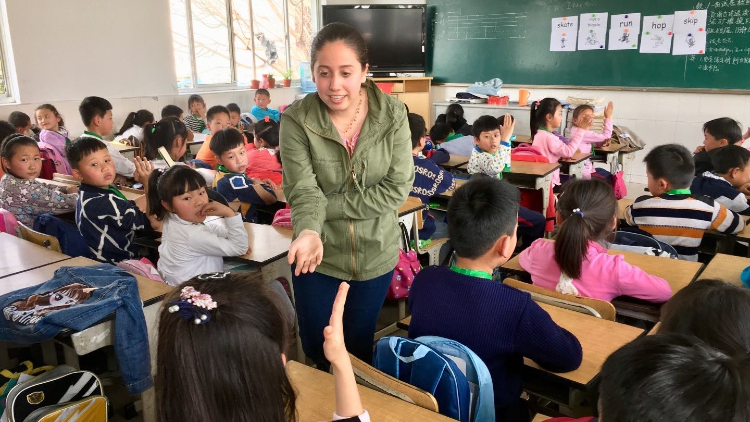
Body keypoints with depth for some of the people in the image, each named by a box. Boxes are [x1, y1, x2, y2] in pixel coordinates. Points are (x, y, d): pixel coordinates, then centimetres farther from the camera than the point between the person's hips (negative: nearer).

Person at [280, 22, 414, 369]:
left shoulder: (392, 114, -12)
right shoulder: (296, 121, -15)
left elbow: (397, 187, -15)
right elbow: (303, 191, -19)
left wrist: (329, 206, -19)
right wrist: (309, 231, -40)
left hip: (376, 255, 1)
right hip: (319, 257, 0)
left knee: (359, 347, 19)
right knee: (317, 350, 15)